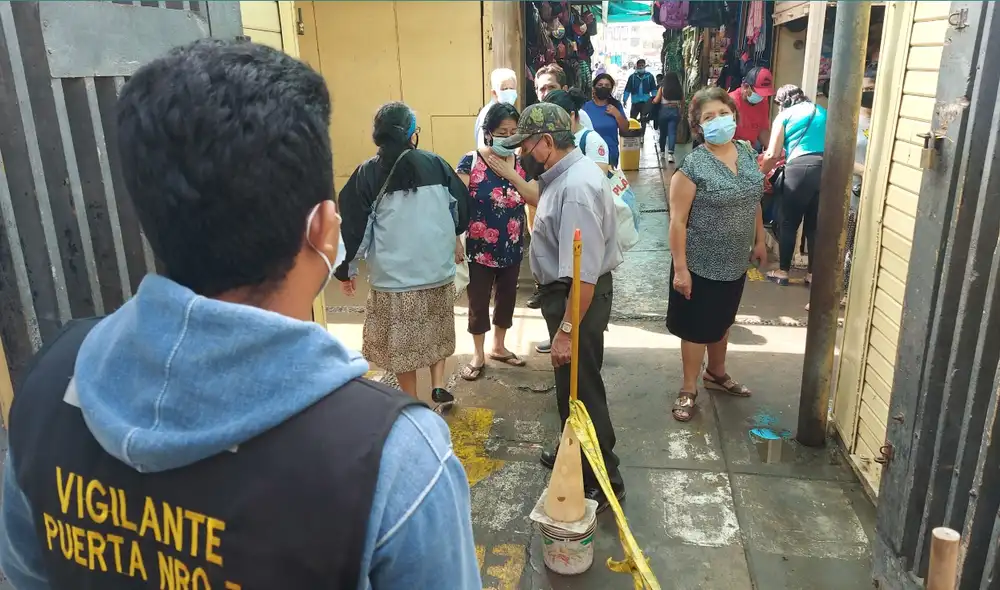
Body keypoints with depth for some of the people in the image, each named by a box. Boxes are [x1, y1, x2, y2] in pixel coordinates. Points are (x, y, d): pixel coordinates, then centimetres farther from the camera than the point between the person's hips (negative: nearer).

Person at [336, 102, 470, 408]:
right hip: (438, 270, 2)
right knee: (436, 331, 24)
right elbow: (461, 207, 9)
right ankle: (438, 386, 20)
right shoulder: (436, 164, 0)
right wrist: (454, 239, 28)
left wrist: (346, 269, 5)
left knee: (401, 342, 13)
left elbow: (355, 226, -6)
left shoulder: (367, 174, -6)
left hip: (392, 275, -2)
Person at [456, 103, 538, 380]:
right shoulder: (471, 161, -12)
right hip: (479, 249, -4)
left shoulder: (521, 162, 0)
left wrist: (509, 173, -17)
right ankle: (479, 354, 27)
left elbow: (535, 198, -9)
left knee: (506, 299, 17)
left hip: (512, 248, 4)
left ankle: (499, 347, 38)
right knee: (478, 302, 9)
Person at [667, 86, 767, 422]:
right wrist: (680, 267, -21)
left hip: (735, 261, 6)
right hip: (702, 263, -6)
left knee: (722, 321, 23)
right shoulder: (693, 165, -19)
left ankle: (716, 373, 44)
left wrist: (759, 241, 16)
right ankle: (689, 390, 22)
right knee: (697, 328, 6)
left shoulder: (747, 153, 1)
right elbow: (678, 220, -20)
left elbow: (754, 201, 14)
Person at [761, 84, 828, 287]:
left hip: (800, 167, -4)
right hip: (827, 167, 5)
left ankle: (782, 271, 14)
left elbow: (773, 155, 3)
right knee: (815, 224, 12)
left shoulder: (784, 116, 10)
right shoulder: (822, 112, 25)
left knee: (788, 222, 8)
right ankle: (813, 274, 17)